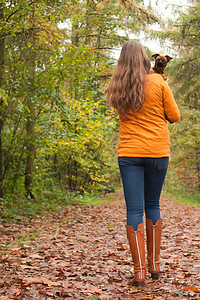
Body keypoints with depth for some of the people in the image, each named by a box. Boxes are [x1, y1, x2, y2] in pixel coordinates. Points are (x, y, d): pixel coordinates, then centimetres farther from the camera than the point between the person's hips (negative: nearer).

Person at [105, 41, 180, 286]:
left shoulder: (118, 88, 2)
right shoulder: (157, 82, -4)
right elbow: (174, 116, 1)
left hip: (129, 153, 1)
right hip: (157, 151, 0)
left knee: (134, 210, 0)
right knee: (153, 205, 14)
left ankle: (139, 272, -1)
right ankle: (154, 265, 22)